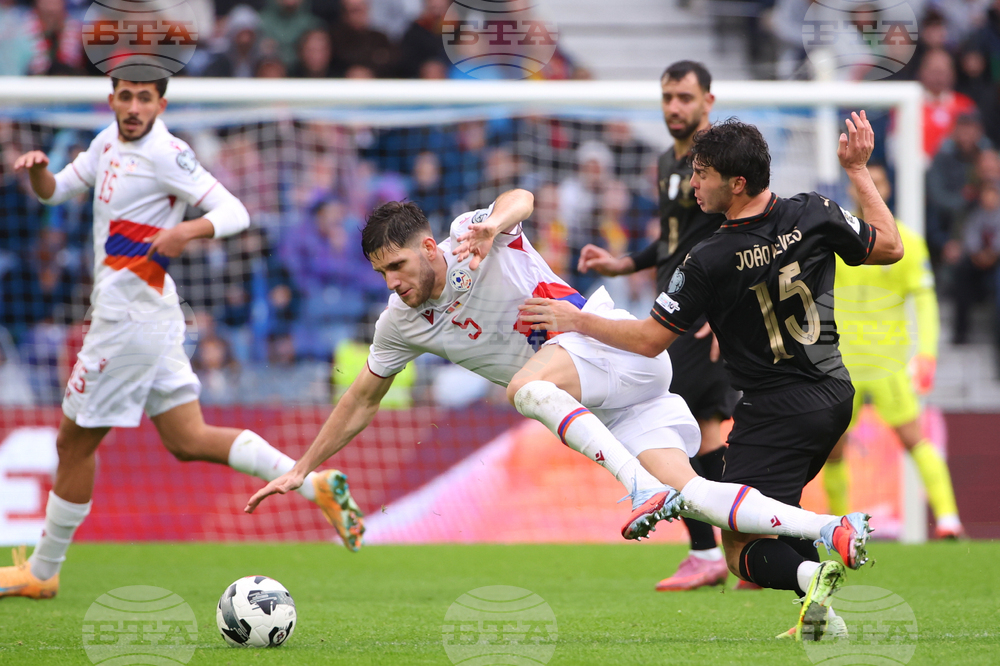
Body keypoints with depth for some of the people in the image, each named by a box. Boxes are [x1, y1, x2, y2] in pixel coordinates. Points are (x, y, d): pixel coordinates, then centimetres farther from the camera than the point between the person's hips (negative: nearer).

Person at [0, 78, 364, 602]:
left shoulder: (164, 154, -15)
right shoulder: (108, 143, 11)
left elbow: (235, 213, -17)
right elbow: (54, 191, 20)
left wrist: (186, 230, -36)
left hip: (130, 320, -9)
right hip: (153, 320, 9)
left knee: (75, 442, 4)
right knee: (188, 441, 7)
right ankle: (316, 484, 1)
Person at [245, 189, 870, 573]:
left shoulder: (469, 237, -11)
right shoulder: (401, 324, 7)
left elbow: (521, 199, -31)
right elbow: (362, 400, 17)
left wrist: (496, 222, -52)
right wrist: (301, 469, 15)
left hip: (619, 347, -7)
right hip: (603, 416, 7)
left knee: (524, 385, -33)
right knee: (692, 494, -11)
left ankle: (646, 486, -38)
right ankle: (832, 531, -13)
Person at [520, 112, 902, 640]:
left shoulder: (709, 262, -18)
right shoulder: (813, 215, -6)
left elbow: (650, 339, -8)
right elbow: (889, 247, 10)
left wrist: (577, 321, 6)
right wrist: (858, 170, 18)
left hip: (774, 412, -7)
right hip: (835, 396, 7)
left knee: (742, 553, -2)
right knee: (771, 501, 30)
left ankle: (809, 572, -33)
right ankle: (822, 616, 15)